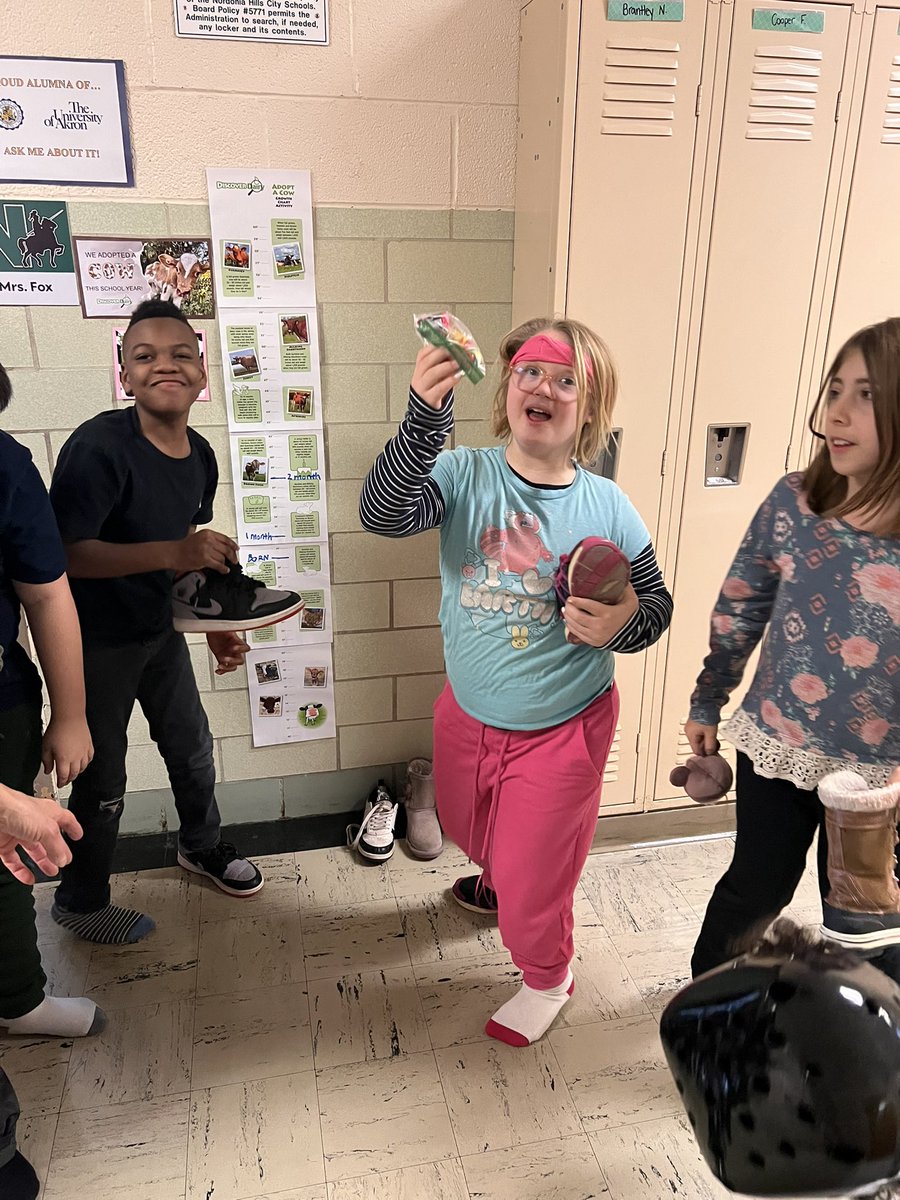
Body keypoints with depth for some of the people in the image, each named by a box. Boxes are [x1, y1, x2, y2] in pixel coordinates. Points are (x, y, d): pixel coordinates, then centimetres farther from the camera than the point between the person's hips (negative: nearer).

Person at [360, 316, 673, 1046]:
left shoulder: (608, 509, -15)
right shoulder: (466, 476, -15)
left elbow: (656, 603, -4)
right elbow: (384, 514, -33)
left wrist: (623, 625, -28)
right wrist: (426, 418, -48)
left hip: (562, 731, -3)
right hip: (466, 717, 3)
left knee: (534, 873, 13)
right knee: (473, 831, 30)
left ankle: (547, 978, 45)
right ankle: (502, 882, 66)